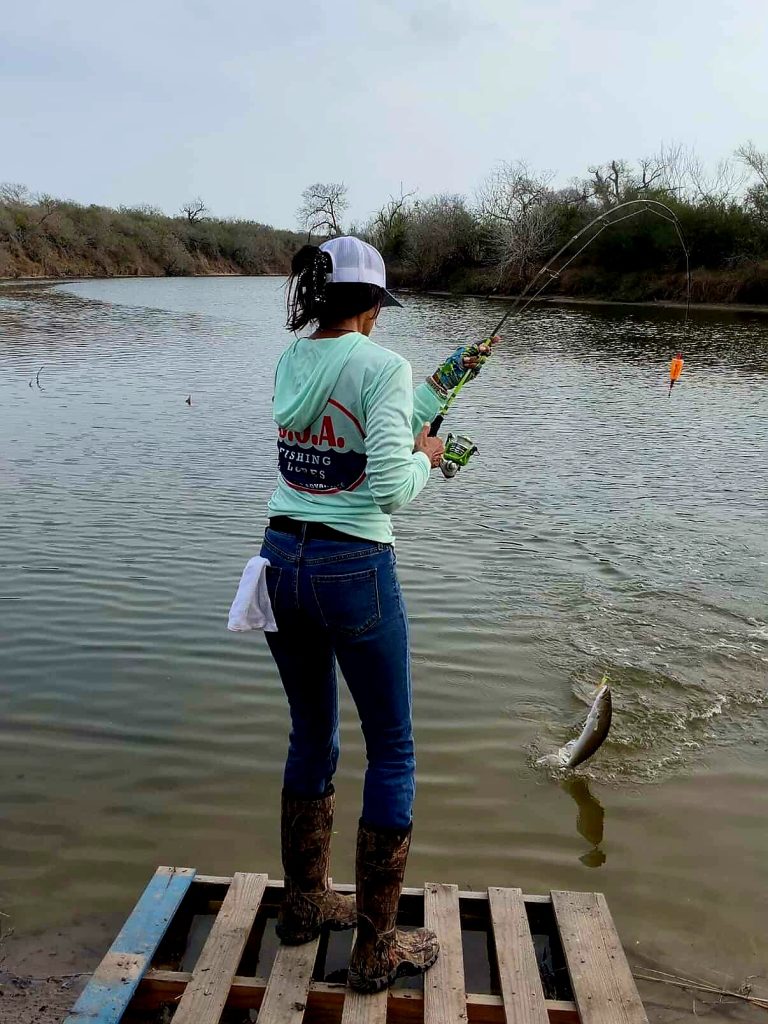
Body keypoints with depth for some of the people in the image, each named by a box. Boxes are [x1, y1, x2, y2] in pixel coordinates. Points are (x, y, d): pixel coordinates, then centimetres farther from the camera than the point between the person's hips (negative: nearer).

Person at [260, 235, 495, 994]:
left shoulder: (289, 363, 9)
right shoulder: (381, 366, -12)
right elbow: (391, 487, -19)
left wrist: (448, 377, 23)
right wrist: (426, 458, 1)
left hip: (282, 561, 7)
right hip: (352, 570, -7)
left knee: (312, 738, 23)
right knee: (392, 753, 10)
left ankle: (304, 904, 40)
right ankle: (375, 951, 22)